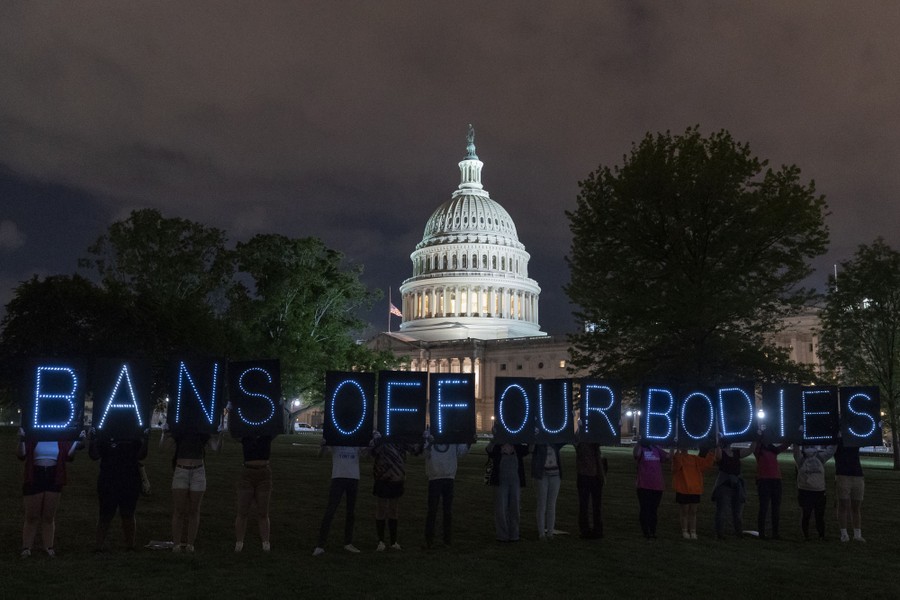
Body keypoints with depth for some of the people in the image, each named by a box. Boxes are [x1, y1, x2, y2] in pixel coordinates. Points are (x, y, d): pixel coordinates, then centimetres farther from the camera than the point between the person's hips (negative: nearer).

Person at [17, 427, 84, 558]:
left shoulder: (61, 440, 4)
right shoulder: (32, 438, -2)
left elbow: (69, 455, -3)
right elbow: (21, 455, -10)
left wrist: (77, 441, -17)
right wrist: (21, 440, -26)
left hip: (53, 481, 2)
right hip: (34, 480, -2)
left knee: (49, 517, 9)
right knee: (31, 517, 4)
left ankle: (49, 547, 15)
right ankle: (26, 548, 10)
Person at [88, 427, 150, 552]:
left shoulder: (135, 434, 4)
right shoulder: (103, 434, 2)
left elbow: (141, 456, 2)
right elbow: (94, 455, -1)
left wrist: (146, 440, -10)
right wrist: (91, 440, -13)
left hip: (130, 482, 1)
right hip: (107, 481, -1)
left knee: (128, 515, 7)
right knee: (105, 515, 2)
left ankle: (130, 545, 14)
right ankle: (99, 546, 11)